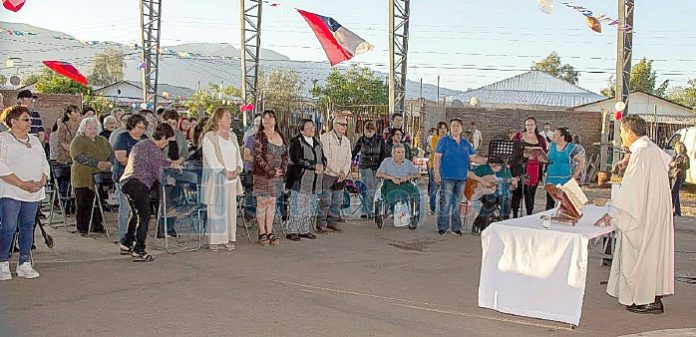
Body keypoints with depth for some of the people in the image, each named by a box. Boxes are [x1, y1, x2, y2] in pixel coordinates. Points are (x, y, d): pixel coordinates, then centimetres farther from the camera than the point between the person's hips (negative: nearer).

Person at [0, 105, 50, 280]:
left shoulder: (34, 140, 17)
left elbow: (44, 164, 15)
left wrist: (41, 182, -4)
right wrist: (22, 184, -19)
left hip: (33, 193, 6)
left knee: (28, 227, 7)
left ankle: (25, 264, 14)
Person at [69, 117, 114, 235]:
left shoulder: (103, 140, 18)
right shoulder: (78, 141, -1)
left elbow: (112, 153, 13)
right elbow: (79, 156, -16)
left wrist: (109, 163, -10)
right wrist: (97, 164, -23)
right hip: (84, 178, -5)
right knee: (84, 204, -2)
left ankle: (97, 226, 16)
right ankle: (82, 228, 6)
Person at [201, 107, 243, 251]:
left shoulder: (232, 136, 15)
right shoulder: (209, 136, -6)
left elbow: (238, 154, 14)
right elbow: (211, 158, -13)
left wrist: (238, 168, -5)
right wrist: (225, 172, -18)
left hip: (232, 178, 6)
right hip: (216, 178, -6)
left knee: (230, 208, 6)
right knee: (217, 209, -5)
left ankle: (228, 239, 12)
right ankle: (215, 241, 0)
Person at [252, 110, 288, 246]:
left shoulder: (280, 136, 11)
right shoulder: (259, 136, -6)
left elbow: (285, 155, 15)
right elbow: (258, 157, -12)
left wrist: (283, 170, -1)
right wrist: (271, 172, -15)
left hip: (277, 175, 5)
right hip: (262, 175, -5)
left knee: (272, 203, 9)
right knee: (262, 203, -2)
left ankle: (270, 232, 14)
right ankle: (262, 233, 3)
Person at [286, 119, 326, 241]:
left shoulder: (317, 143, 16)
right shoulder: (296, 142, -7)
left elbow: (323, 159, 17)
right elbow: (297, 160, -17)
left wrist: (321, 166, -6)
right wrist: (314, 165, -18)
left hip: (313, 181, 7)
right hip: (299, 179, -7)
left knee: (309, 208, 10)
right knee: (297, 207, -7)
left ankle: (304, 230, 19)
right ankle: (292, 231, 1)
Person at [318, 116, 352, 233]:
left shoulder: (346, 141, 14)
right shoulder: (326, 137, -7)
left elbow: (348, 158, 12)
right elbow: (326, 157, -14)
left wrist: (344, 172, -5)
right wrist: (338, 171, -15)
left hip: (341, 176, 6)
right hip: (328, 174, -6)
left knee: (337, 201, 9)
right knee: (325, 201, -5)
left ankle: (332, 222, 19)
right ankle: (321, 223, 4)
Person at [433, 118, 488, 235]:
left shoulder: (466, 144, 15)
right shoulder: (444, 141, 2)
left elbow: (474, 157, 12)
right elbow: (437, 157, -2)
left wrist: (487, 160, -1)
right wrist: (436, 173, -11)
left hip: (461, 177, 5)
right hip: (447, 177, -4)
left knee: (457, 203, 9)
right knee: (445, 203, -7)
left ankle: (456, 227, 16)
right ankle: (442, 227, 0)